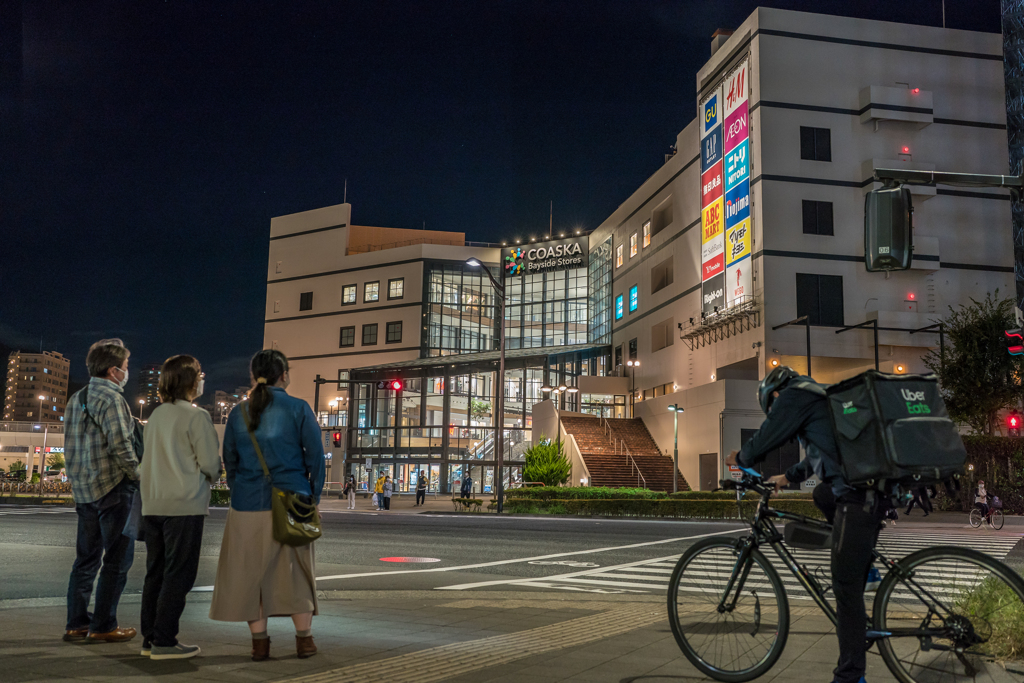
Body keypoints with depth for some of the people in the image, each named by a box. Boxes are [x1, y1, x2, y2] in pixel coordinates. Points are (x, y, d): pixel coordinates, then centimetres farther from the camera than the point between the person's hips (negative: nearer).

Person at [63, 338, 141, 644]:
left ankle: (76, 623, 19)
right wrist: (138, 478, -8)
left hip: (84, 490, 9)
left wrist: (77, 481, 21)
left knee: (86, 559, 14)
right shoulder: (111, 398, -14)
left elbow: (70, 447, 17)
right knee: (117, 559, -1)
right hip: (113, 487, -8)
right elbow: (121, 446, -20)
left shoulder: (76, 399, 14)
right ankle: (103, 626, 2)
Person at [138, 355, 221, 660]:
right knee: (178, 574, -1)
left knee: (155, 573, 13)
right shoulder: (196, 416, -11)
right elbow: (210, 463, -12)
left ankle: (150, 638, 19)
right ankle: (164, 642, 1)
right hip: (185, 505, -7)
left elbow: (150, 460, 16)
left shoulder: (156, 415, 11)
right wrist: (212, 475, 10)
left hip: (153, 504, 7)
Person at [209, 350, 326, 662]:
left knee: (251, 571, 11)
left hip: (248, 506, 2)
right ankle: (304, 639, 14)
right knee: (296, 572, 10)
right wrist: (313, 497, 6)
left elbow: (230, 461, 10)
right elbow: (316, 457, -5)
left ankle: (259, 642, 13)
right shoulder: (298, 409, -6)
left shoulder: (239, 413, 4)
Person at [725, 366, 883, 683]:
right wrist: (788, 476, 47)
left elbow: (764, 440, 0)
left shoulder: (792, 396, -1)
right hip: (878, 490, 10)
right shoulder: (820, 396, 29)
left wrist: (739, 458, 20)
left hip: (857, 495, -10)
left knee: (846, 584, -6)